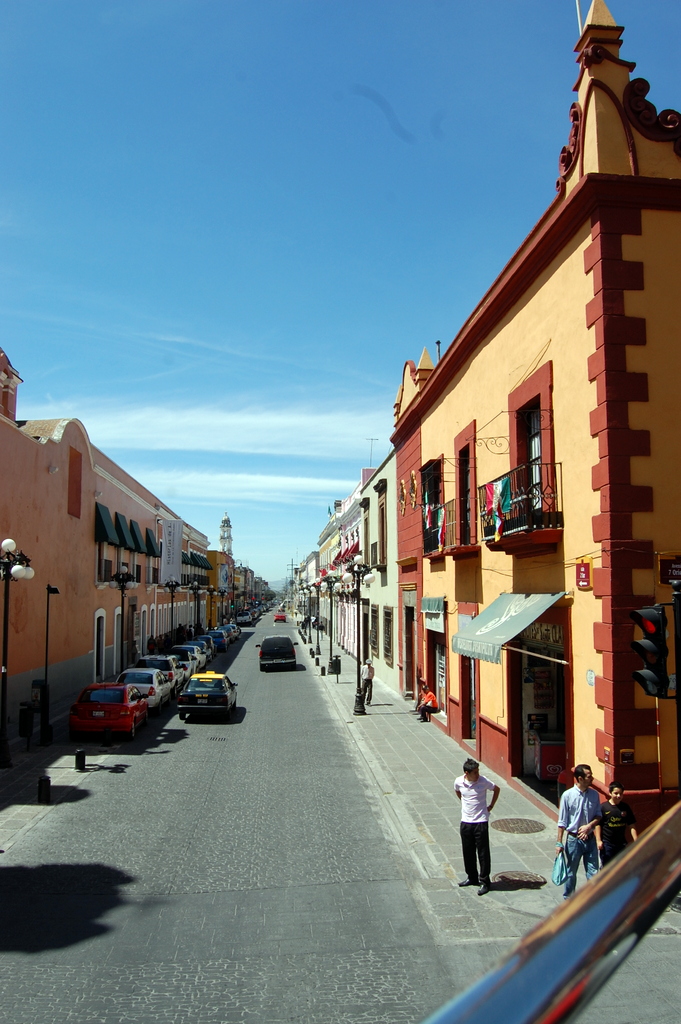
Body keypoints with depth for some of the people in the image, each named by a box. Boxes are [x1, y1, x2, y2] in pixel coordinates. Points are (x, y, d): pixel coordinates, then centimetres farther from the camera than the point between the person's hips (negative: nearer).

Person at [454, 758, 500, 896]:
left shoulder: (483, 781, -16)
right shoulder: (458, 781, -8)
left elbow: (496, 789, 2)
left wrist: (491, 806, 3)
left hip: (481, 822, -3)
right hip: (465, 821, 4)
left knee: (483, 853, 1)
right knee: (468, 852, 14)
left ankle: (484, 881, 13)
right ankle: (472, 878, 31)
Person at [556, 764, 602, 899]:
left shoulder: (594, 794, -4)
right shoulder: (568, 795, -14)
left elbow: (598, 815, 6)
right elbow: (562, 821, -8)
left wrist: (589, 825, -14)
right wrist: (559, 842, -7)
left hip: (590, 838, 2)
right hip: (574, 839, -2)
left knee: (593, 872, 5)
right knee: (571, 872, 13)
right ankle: (568, 899, 30)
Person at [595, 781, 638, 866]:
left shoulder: (625, 807, 3)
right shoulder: (603, 807, -8)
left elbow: (631, 826, 5)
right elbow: (598, 824, -7)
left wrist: (636, 840, -2)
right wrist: (598, 840, -12)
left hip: (621, 843, 4)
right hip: (606, 844, -4)